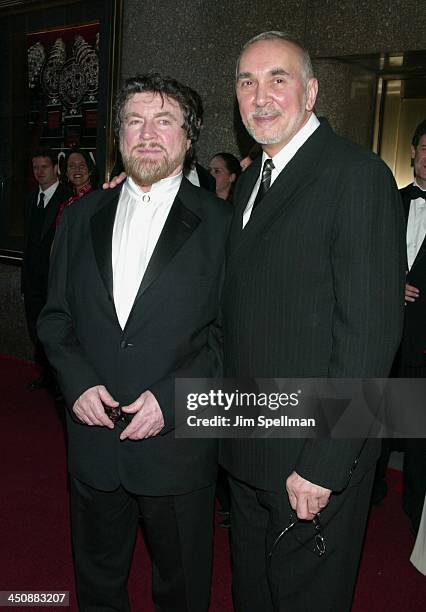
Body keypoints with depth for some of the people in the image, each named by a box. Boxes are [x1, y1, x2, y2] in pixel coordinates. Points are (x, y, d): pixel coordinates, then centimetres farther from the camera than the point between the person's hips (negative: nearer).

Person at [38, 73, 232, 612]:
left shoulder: (220, 223, -5)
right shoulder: (82, 217, 5)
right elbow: (55, 316, 8)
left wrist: (171, 396, -17)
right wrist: (77, 381, -8)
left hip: (178, 441, -3)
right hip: (93, 436, 3)